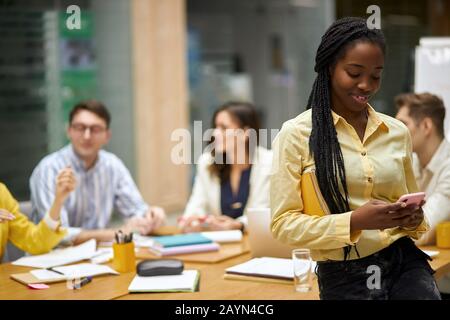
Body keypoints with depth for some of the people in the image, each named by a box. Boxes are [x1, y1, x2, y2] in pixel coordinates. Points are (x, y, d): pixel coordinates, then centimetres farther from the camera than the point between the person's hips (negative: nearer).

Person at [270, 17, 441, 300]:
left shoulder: (398, 132, 7)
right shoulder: (297, 134, -6)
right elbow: (283, 223, -8)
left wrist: (414, 218, -4)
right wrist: (354, 222, -20)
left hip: (406, 263, 3)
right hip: (344, 276, -3)